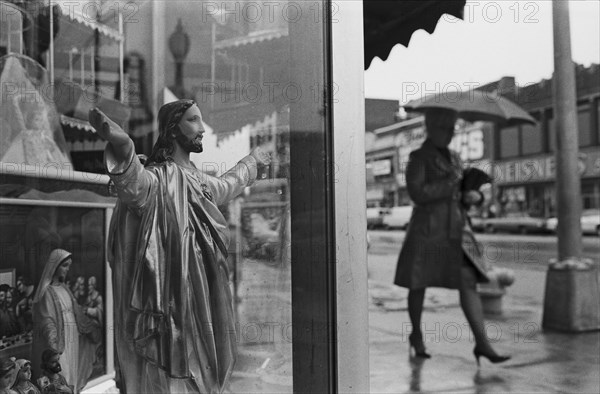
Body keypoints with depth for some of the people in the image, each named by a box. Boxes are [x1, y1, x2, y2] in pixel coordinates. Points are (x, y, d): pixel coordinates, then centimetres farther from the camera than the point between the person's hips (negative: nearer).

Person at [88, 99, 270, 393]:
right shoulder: (157, 179, -14)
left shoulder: (198, 181, 14)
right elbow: (135, 182, -37)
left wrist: (251, 161, 52)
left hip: (201, 307, 8)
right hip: (168, 310, -8)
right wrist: (121, 147, -59)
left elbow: (225, 186, 36)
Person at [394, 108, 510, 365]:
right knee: (419, 285, 8)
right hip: (427, 230, -5)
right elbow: (417, 194, -17)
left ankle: (482, 343, -8)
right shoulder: (419, 158, -4)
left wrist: (475, 196, -4)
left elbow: (465, 192, 19)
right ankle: (416, 335, 29)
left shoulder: (454, 158, 15)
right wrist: (452, 182, -14)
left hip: (457, 230, 5)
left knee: (469, 283, -7)